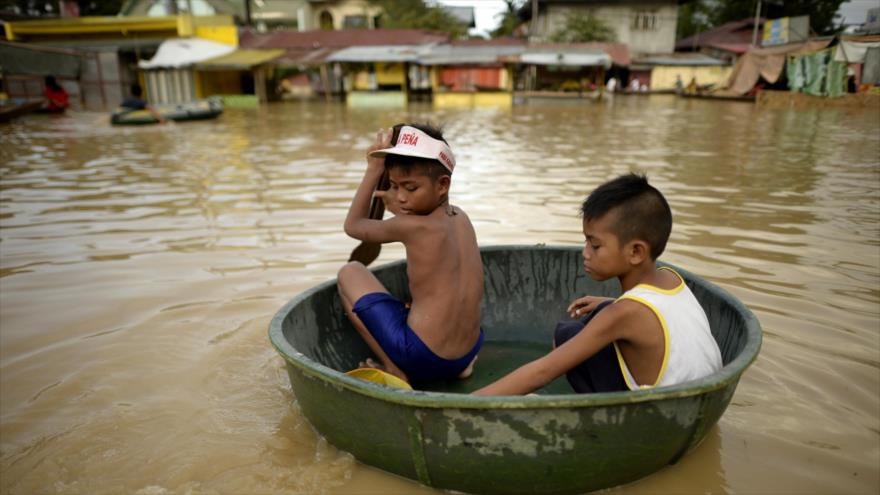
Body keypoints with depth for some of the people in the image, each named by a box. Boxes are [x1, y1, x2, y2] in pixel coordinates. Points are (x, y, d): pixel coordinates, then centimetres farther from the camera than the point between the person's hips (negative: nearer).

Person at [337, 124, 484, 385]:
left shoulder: (412, 226, -14)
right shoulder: (461, 218, 4)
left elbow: (353, 225, 5)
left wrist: (374, 169, 7)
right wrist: (398, 209, 27)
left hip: (423, 358, -7)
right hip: (468, 352, 8)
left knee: (349, 273, 4)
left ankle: (396, 370, 3)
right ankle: (457, 366, 15)